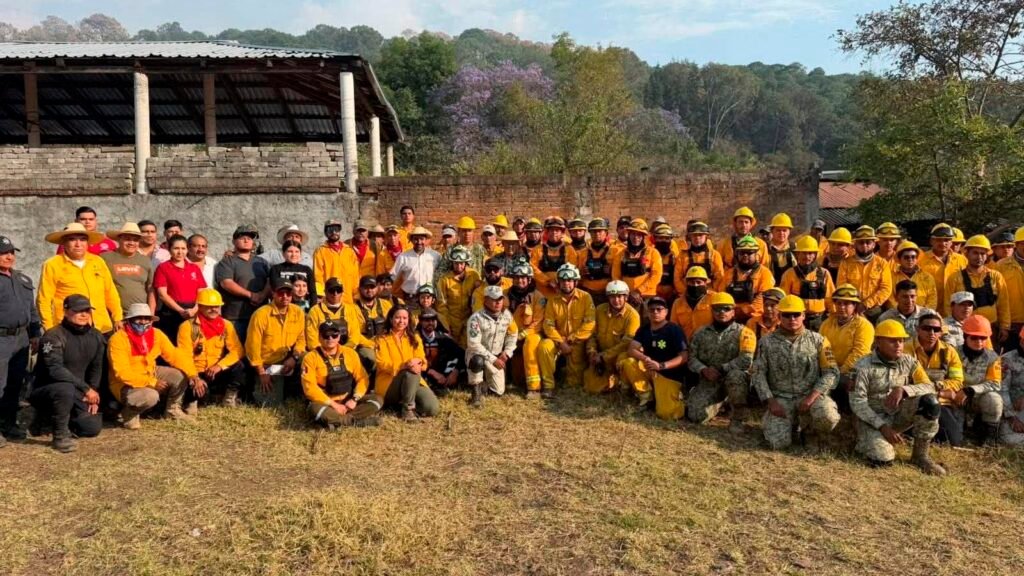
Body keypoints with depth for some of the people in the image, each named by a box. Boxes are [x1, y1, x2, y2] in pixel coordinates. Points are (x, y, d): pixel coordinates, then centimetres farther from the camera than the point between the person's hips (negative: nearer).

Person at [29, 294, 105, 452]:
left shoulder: (96, 337, 2)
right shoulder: (54, 337, -18)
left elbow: (96, 368, 11)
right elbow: (55, 370, -29)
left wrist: (93, 394, 1)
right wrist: (86, 388, -29)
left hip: (76, 393, 6)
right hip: (45, 391, -6)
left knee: (93, 428, -7)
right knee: (66, 389, -40)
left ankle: (49, 417, 20)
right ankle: (60, 435, -18)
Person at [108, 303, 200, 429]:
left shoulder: (156, 334, -5)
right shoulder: (118, 339, -23)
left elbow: (175, 355, -5)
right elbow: (122, 373, -27)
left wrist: (193, 375, -20)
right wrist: (152, 383, -30)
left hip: (151, 374, 6)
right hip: (127, 384, -6)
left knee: (181, 375, -14)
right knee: (150, 396, -36)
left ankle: (173, 410, 10)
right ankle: (128, 413, -2)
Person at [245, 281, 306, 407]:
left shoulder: (298, 312, -4)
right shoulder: (261, 314, -16)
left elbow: (301, 338, 1)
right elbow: (253, 346, -13)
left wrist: (294, 357, -18)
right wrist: (261, 373, -13)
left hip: (289, 360, 4)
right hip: (268, 366, -4)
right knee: (272, 404, -13)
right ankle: (259, 389, 21)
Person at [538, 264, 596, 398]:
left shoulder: (585, 297, -7)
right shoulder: (553, 300, 0)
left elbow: (589, 324, -13)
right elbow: (548, 325, -5)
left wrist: (571, 339, -15)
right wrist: (561, 342, -19)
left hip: (578, 342, -1)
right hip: (558, 339, 2)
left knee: (575, 382, -5)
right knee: (544, 346, -33)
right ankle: (548, 386, -24)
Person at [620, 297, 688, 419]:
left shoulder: (675, 330, -9)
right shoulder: (644, 329, 6)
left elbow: (683, 357, -15)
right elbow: (631, 350, -5)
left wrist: (661, 366, -27)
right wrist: (644, 358, -27)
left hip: (670, 375, -5)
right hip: (649, 370, 5)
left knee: (666, 413, -23)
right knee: (627, 364, -23)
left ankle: (675, 397, 14)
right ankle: (646, 395, -4)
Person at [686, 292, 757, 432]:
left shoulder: (744, 332, -6)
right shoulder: (702, 333, 7)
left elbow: (746, 361, -18)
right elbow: (692, 358, 4)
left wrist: (720, 369, -17)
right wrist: (704, 370, -15)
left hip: (735, 379, -3)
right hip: (709, 381, 3)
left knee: (735, 375, -40)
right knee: (695, 415, -15)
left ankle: (737, 419, -17)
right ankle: (720, 402, 21)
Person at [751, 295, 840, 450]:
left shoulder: (818, 340, 3)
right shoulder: (767, 342, 4)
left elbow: (831, 372, -2)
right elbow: (759, 374, 3)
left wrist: (811, 397, -14)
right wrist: (771, 402, -8)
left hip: (811, 395, 0)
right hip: (781, 398, 0)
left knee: (828, 417, -32)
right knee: (778, 443, -19)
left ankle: (807, 424, 5)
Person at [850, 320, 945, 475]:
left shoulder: (909, 362, -1)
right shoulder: (864, 366, -14)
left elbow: (929, 387, -8)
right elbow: (857, 402, -17)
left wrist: (903, 389, -28)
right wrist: (882, 426, -24)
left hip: (898, 415, 4)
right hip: (872, 418, -4)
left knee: (929, 402, -24)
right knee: (883, 458, -29)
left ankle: (920, 455, -8)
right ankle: (870, 441, 10)